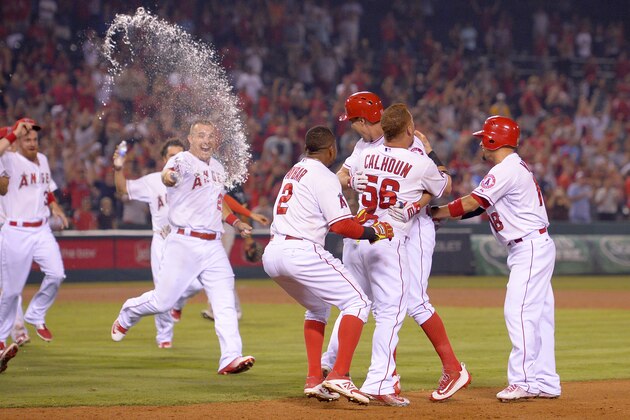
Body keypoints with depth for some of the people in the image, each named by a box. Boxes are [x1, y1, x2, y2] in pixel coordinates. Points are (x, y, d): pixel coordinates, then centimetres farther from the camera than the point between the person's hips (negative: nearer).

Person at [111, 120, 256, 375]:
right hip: (184, 243, -6)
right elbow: (169, 176, -35)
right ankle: (127, 315, 30)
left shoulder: (218, 168, 15)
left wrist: (236, 223, 22)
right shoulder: (183, 161, -10)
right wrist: (169, 176, -58)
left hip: (213, 246, 6)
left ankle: (231, 359, -10)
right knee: (163, 301, -1)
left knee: (225, 304, -6)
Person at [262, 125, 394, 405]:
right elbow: (341, 226, -13)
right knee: (358, 302, -5)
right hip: (301, 253, -9)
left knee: (318, 307, 27)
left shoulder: (293, 172, 22)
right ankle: (339, 376, -19)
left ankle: (314, 379, 15)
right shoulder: (323, 177, -5)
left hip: (271, 254, 9)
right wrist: (371, 232, 1)